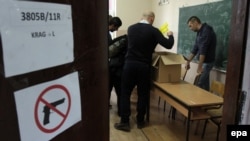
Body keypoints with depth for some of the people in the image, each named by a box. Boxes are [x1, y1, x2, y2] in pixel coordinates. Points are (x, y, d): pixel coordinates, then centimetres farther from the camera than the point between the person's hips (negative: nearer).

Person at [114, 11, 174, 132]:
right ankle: (140, 121, 22)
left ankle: (124, 122, 9)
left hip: (129, 64, 2)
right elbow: (168, 45, -7)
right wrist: (170, 35, 14)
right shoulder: (153, 31, -6)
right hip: (144, 66, -2)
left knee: (125, 93, 9)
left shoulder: (131, 28, 6)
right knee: (143, 94, 12)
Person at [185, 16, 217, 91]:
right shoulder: (200, 32, 12)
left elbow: (203, 50, -23)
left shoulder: (206, 31, -19)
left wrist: (199, 66, -24)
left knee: (200, 85, -8)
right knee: (204, 84, 13)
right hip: (204, 61, 9)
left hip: (207, 62, -9)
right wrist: (188, 61, 16)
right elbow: (195, 48, 16)